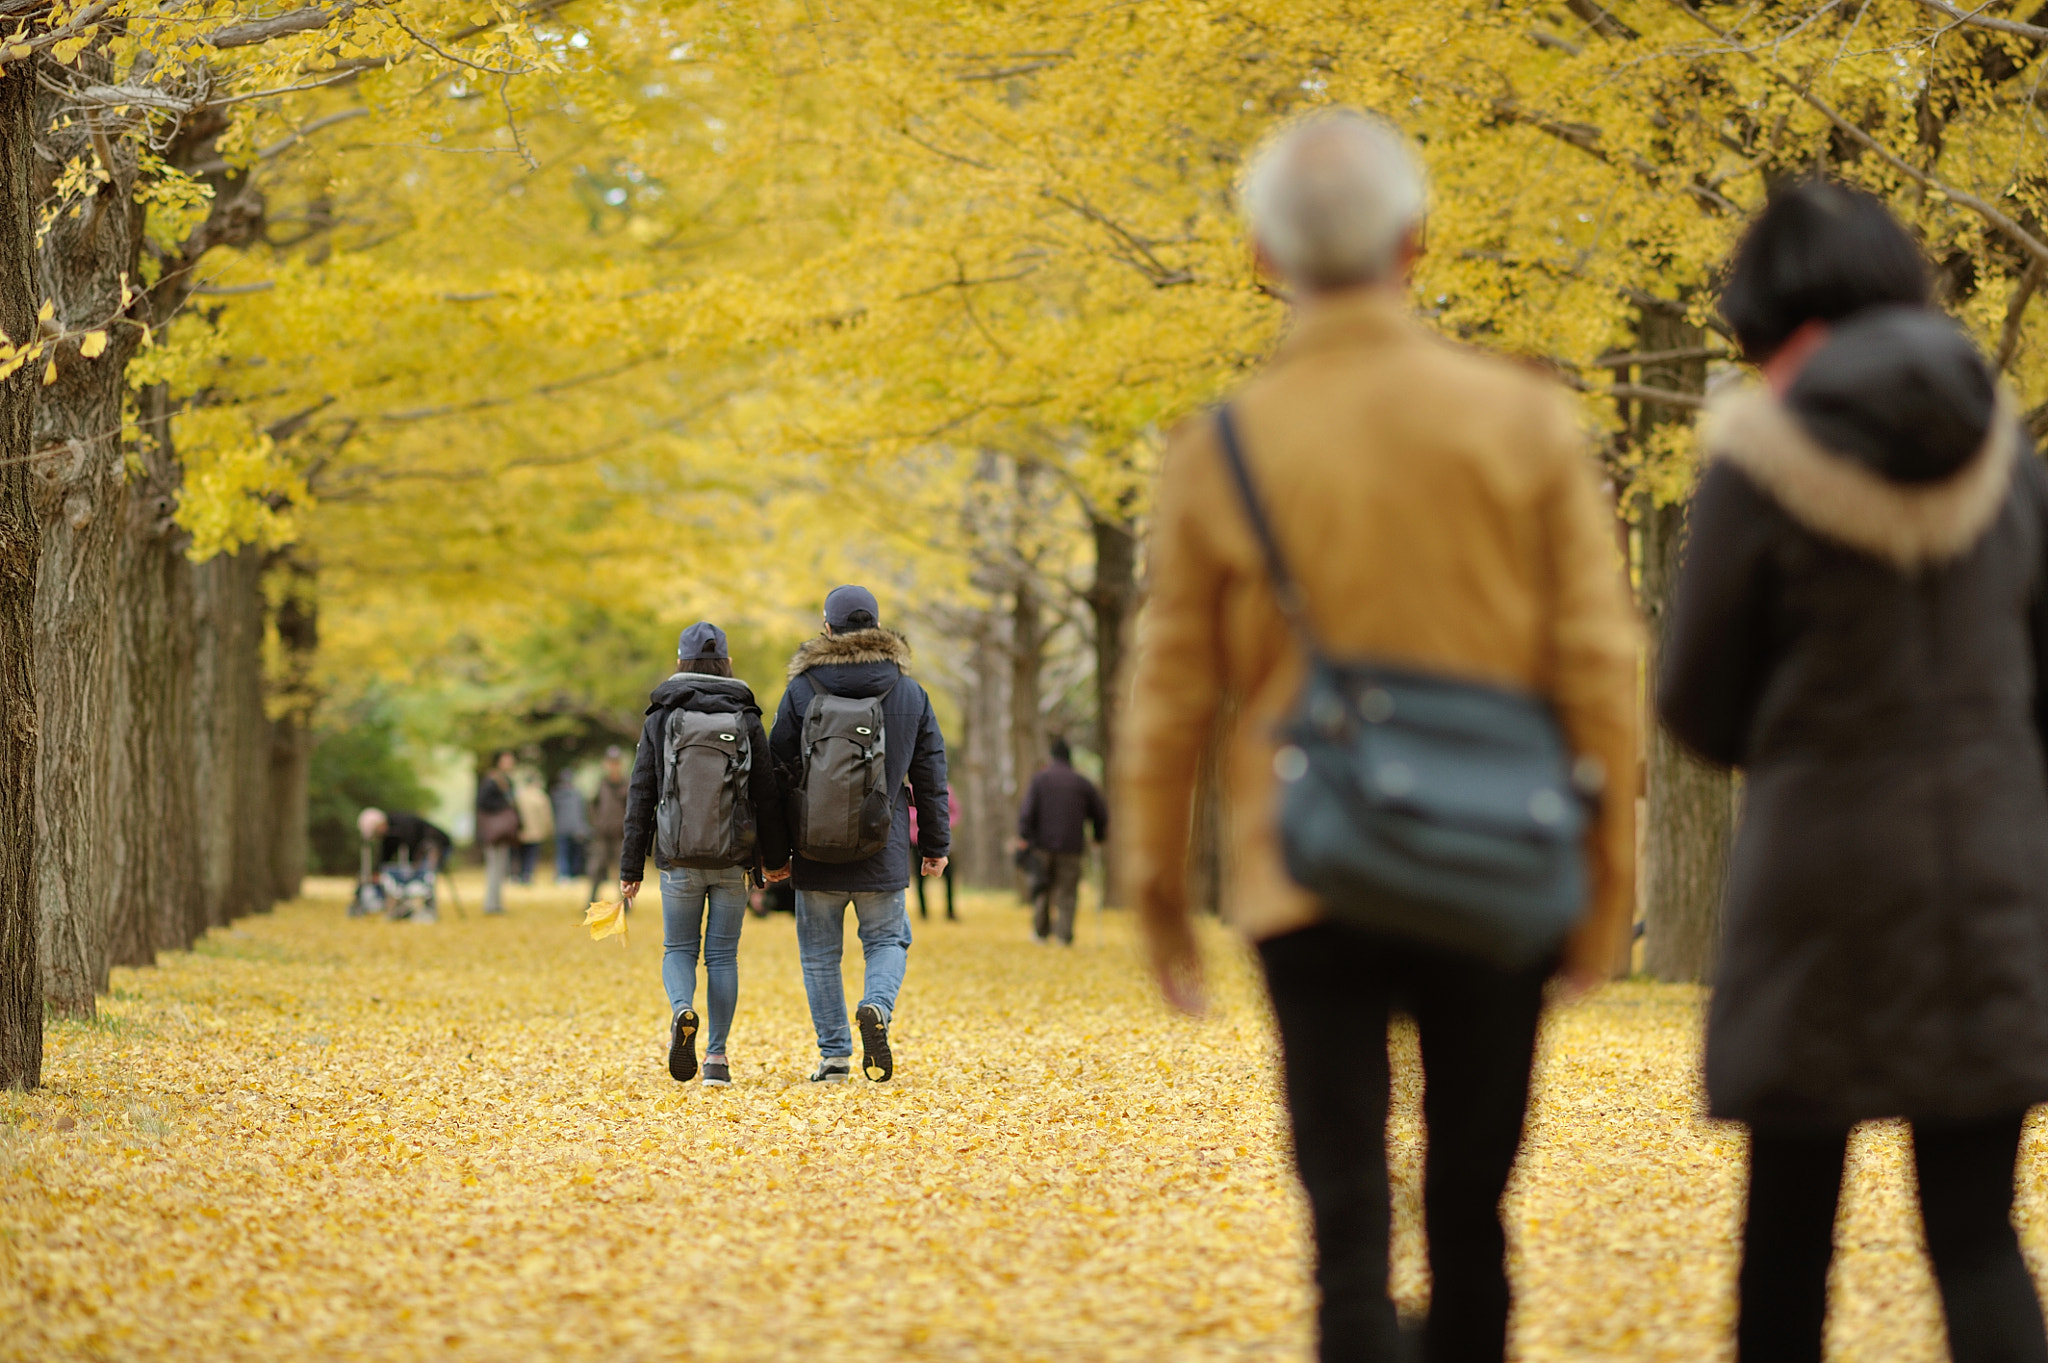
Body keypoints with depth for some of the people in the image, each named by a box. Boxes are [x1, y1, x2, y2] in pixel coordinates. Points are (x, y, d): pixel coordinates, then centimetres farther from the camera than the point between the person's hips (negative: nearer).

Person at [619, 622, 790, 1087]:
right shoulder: (745, 719, 1)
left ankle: (682, 1009, -20)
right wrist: (776, 856, 14)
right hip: (734, 858, 1)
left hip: (679, 858, 0)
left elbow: (641, 797, 0)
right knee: (723, 954, 8)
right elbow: (766, 794, 2)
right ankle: (716, 1057, 4)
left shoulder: (659, 720, 0)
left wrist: (631, 867, 3)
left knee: (679, 949, 10)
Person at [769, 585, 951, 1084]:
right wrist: (936, 844, 17)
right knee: (887, 939, 14)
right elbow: (930, 775, 8)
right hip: (883, 852, 1)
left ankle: (834, 1054, 6)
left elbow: (778, 772, -2)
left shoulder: (801, 690, -4)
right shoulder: (910, 692, 3)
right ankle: (877, 1007, -15)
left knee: (820, 951, 9)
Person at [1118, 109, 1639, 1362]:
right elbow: (1599, 660, -3)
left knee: (1349, 1230, -1)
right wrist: (1610, 871, 4)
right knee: (1470, 1220, 14)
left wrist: (1158, 891, 11)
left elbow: (1172, 696, 2)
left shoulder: (1221, 453, -2)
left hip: (1310, 890, -1)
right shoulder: (1526, 422, -2)